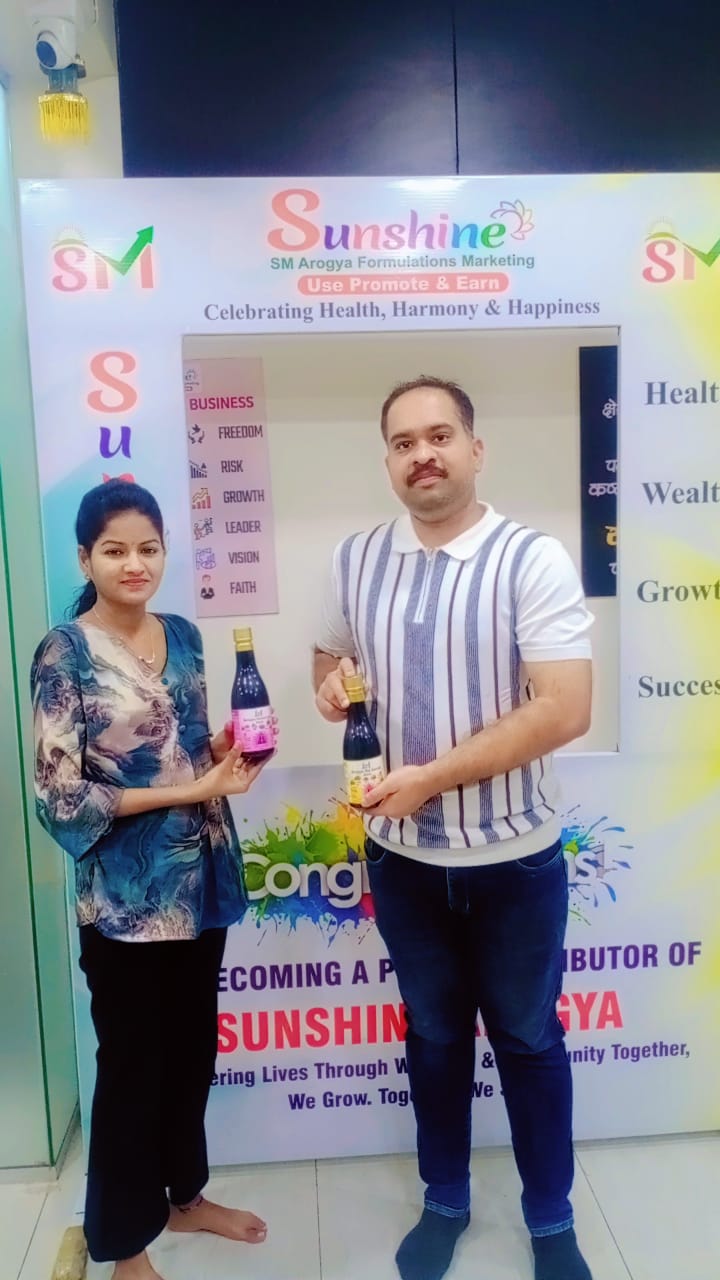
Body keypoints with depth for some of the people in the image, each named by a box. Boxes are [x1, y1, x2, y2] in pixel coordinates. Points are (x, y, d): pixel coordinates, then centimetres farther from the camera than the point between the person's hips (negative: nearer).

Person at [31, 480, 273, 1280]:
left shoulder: (183, 636, 5)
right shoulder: (66, 653, -13)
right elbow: (59, 796, -16)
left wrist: (229, 749, -6)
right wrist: (187, 789, -19)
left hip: (201, 878, 6)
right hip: (126, 896, -6)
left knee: (193, 1048, 20)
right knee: (132, 1063, 11)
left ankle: (185, 1194, 44)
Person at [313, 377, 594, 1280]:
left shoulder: (533, 560, -14)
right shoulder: (355, 560, 0)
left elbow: (565, 711, -21)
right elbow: (330, 655, 15)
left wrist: (430, 777, -23)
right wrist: (331, 685, -10)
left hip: (514, 856, -3)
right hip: (403, 855, 3)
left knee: (527, 1039, 17)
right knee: (433, 1034, 21)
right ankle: (445, 1202, 45)